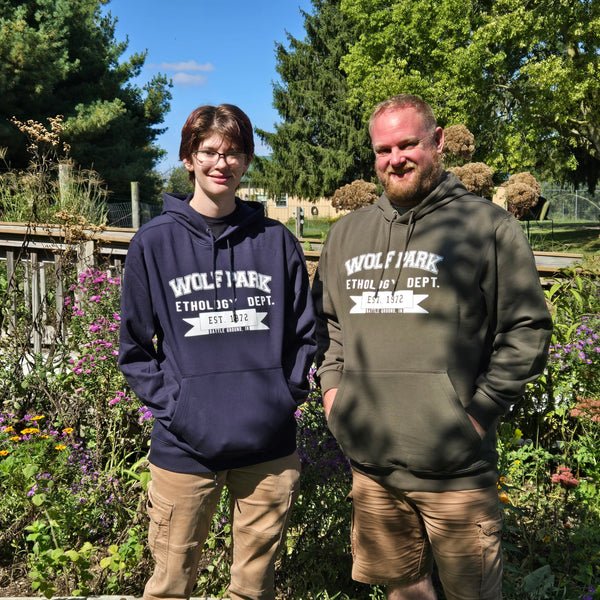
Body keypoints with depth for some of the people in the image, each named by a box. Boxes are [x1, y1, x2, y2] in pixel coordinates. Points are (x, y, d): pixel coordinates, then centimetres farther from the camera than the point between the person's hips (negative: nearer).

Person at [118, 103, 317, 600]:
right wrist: (168, 404, -7)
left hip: (270, 446, 2)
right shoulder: (154, 243, -1)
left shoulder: (276, 240, 4)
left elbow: (303, 334, 10)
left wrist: (290, 393, -1)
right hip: (185, 447, -1)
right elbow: (136, 348, 3)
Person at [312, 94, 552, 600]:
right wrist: (331, 383, 8)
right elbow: (326, 318, 21)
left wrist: (479, 410, -11)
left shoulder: (488, 225, -5)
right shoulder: (347, 232, 11)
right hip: (368, 460, 5)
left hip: (454, 468, -4)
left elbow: (527, 330, -6)